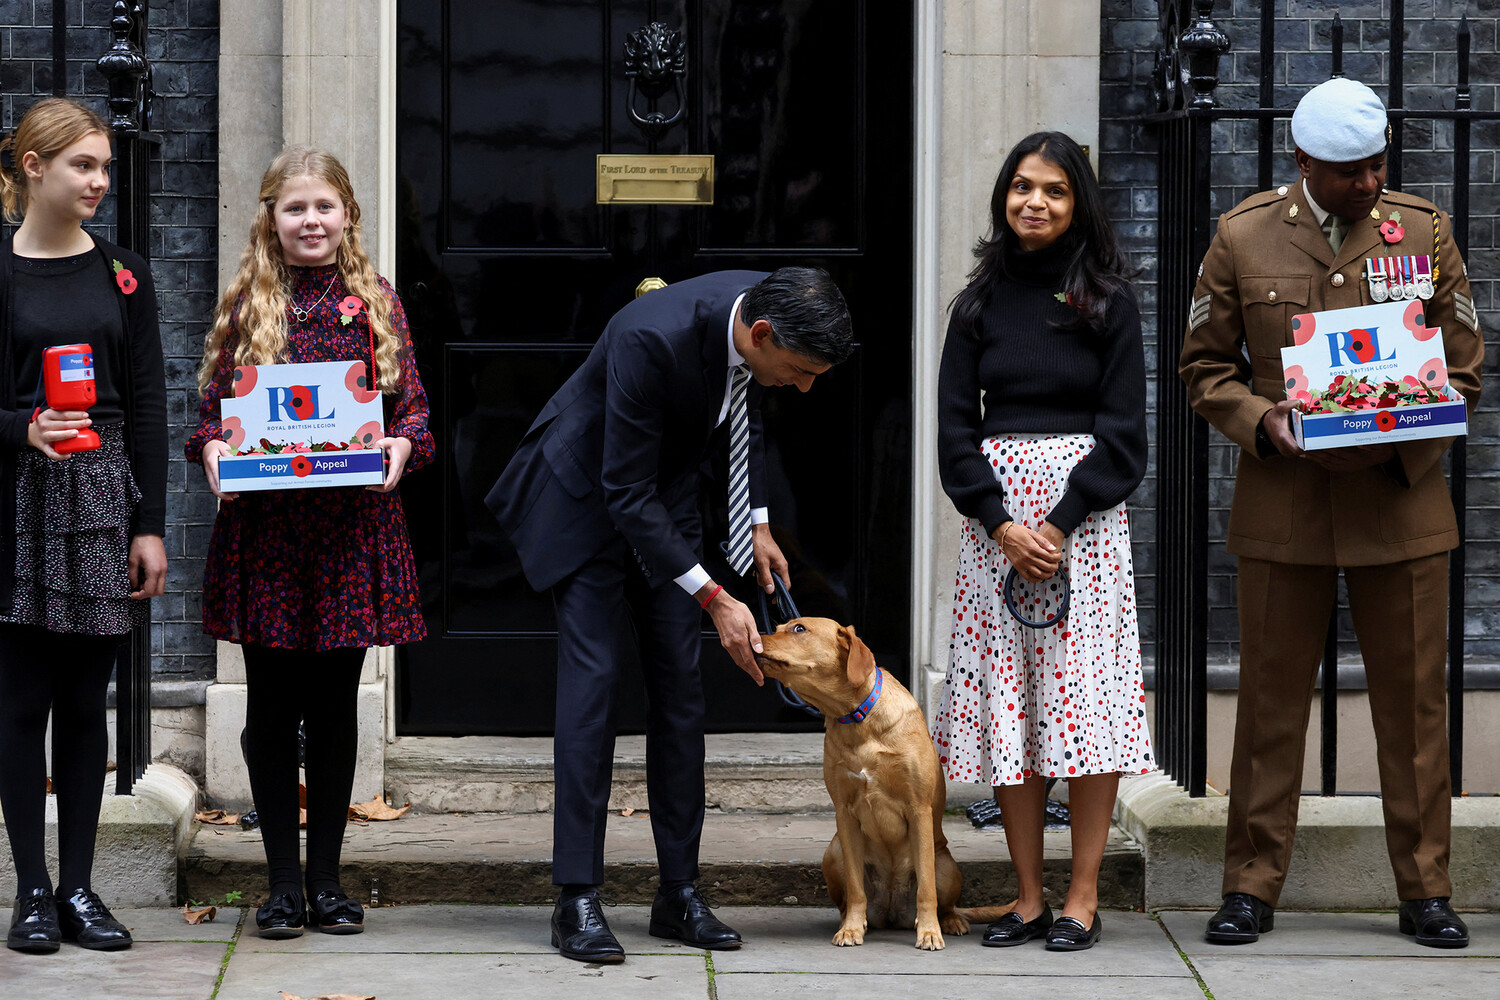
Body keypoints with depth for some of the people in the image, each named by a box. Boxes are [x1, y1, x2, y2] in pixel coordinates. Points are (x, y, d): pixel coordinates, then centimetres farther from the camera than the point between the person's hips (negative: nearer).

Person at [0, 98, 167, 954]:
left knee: (86, 700, 5)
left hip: (104, 498, 3)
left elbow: (149, 405, 7)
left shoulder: (122, 274, 9)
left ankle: (79, 886, 10)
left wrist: (152, 525, 1)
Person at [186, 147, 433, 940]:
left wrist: (401, 445, -15)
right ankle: (283, 882, 11)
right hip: (262, 526, 0)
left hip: (352, 523, 1)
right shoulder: (245, 305, 5)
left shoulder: (374, 302, 7)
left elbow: (412, 405, 6)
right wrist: (212, 452, -15)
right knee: (273, 705, 3)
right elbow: (211, 409, 6)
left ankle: (327, 881, 15)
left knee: (335, 704, 7)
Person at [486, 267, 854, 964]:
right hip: (590, 494, -7)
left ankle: (679, 892, 7)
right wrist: (715, 601, -31)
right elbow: (626, 493, -31)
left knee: (679, 687, 3)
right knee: (592, 680, -11)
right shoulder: (652, 338, -37)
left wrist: (756, 525, 4)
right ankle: (577, 900, -8)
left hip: (665, 492, 7)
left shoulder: (761, 309, -15)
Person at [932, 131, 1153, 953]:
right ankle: (1028, 895, 5)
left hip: (1084, 513, -3)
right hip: (993, 513, 3)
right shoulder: (980, 302, 9)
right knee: (1006, 700, 0)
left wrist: (1060, 525, -12)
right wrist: (1002, 525, -9)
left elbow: (1122, 431, -2)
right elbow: (955, 427, 5)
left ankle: (1083, 898, -2)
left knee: (1085, 697, -6)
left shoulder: (1107, 301, 2)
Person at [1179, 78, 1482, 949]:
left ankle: (1426, 890, 12)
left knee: (1414, 700, 3)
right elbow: (1206, 367, 7)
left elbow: (1464, 363, 7)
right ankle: (1254, 885, 12)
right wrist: (1261, 423, -13)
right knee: (1271, 701, 3)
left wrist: (1403, 439, -11)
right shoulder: (1242, 238, 2)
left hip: (1402, 499, 1)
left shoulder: (1425, 230, 3)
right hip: (1284, 506, 0)